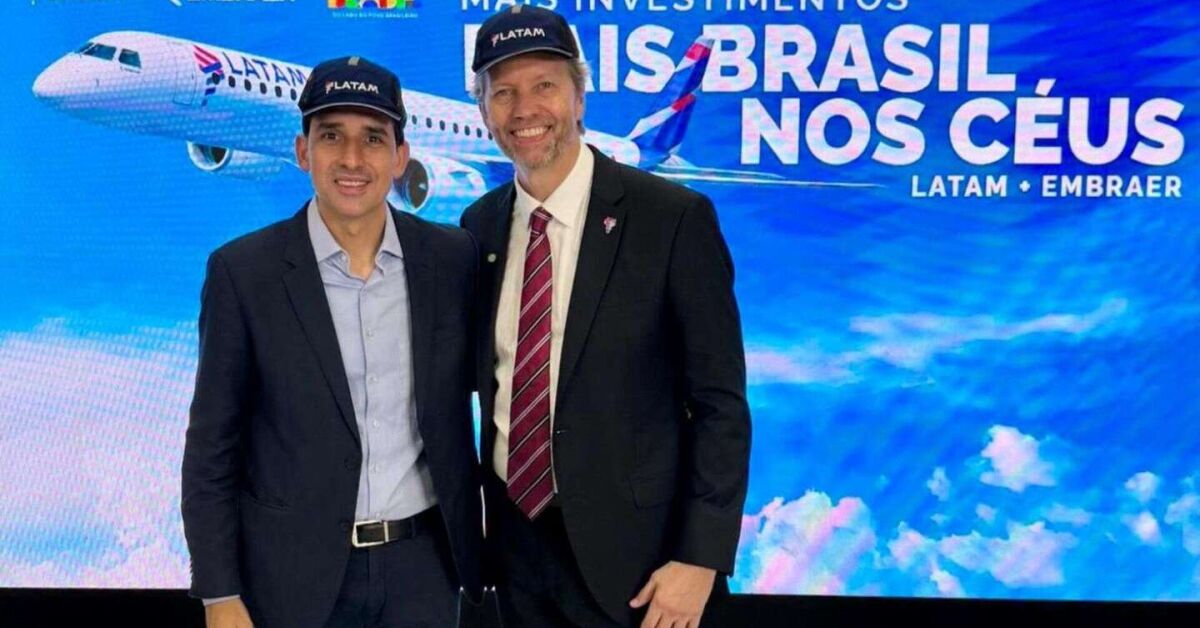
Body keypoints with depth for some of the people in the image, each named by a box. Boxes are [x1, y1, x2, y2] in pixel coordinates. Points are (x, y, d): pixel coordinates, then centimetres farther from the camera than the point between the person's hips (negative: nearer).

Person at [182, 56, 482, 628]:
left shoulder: (453, 257, -3)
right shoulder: (244, 270, -8)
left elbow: (483, 377, 10)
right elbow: (212, 448, -4)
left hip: (424, 565, 2)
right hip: (295, 574, -1)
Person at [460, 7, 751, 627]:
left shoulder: (674, 218, -12)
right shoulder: (479, 225, 3)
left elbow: (720, 403, -11)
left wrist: (700, 557, -14)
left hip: (630, 548, -4)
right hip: (513, 541, 5)